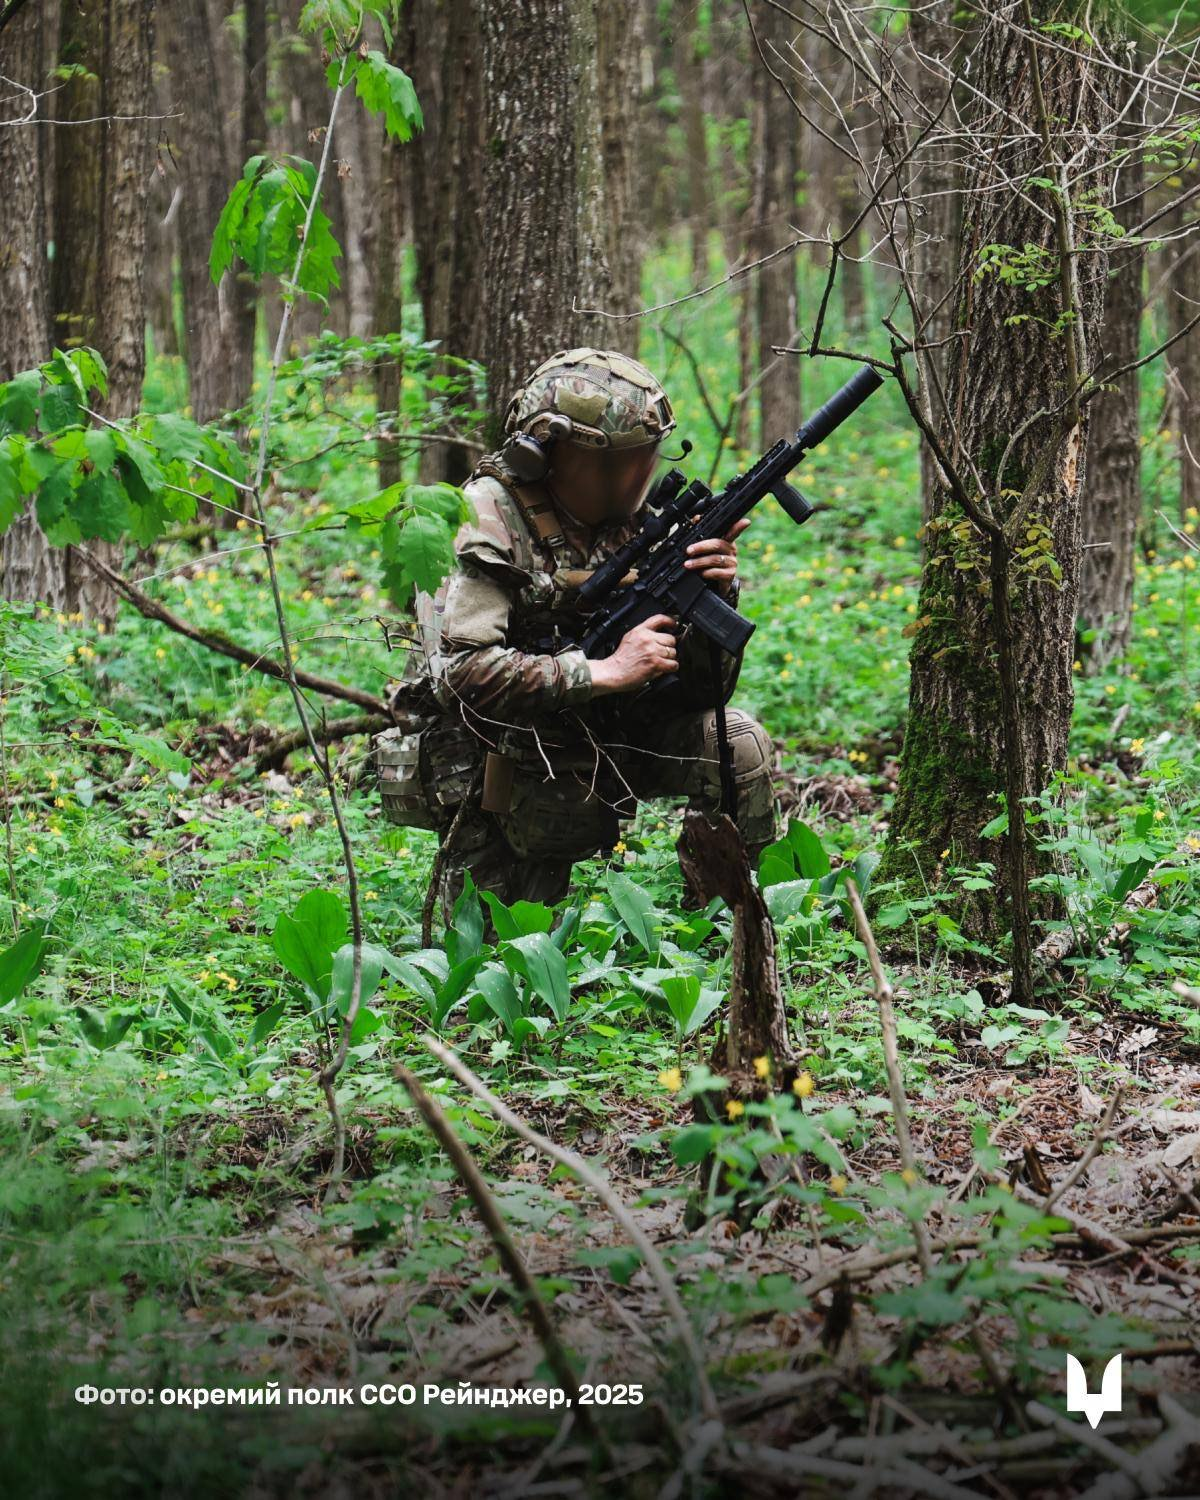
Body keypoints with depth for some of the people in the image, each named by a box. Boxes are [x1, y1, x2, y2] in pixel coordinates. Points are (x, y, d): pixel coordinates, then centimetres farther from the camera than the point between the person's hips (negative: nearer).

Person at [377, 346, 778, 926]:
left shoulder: (635, 528, 0)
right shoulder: (487, 519, -18)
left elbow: (697, 692, -1)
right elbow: (459, 672, -32)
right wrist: (606, 671, -32)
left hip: (596, 756, 5)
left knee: (736, 742, -12)